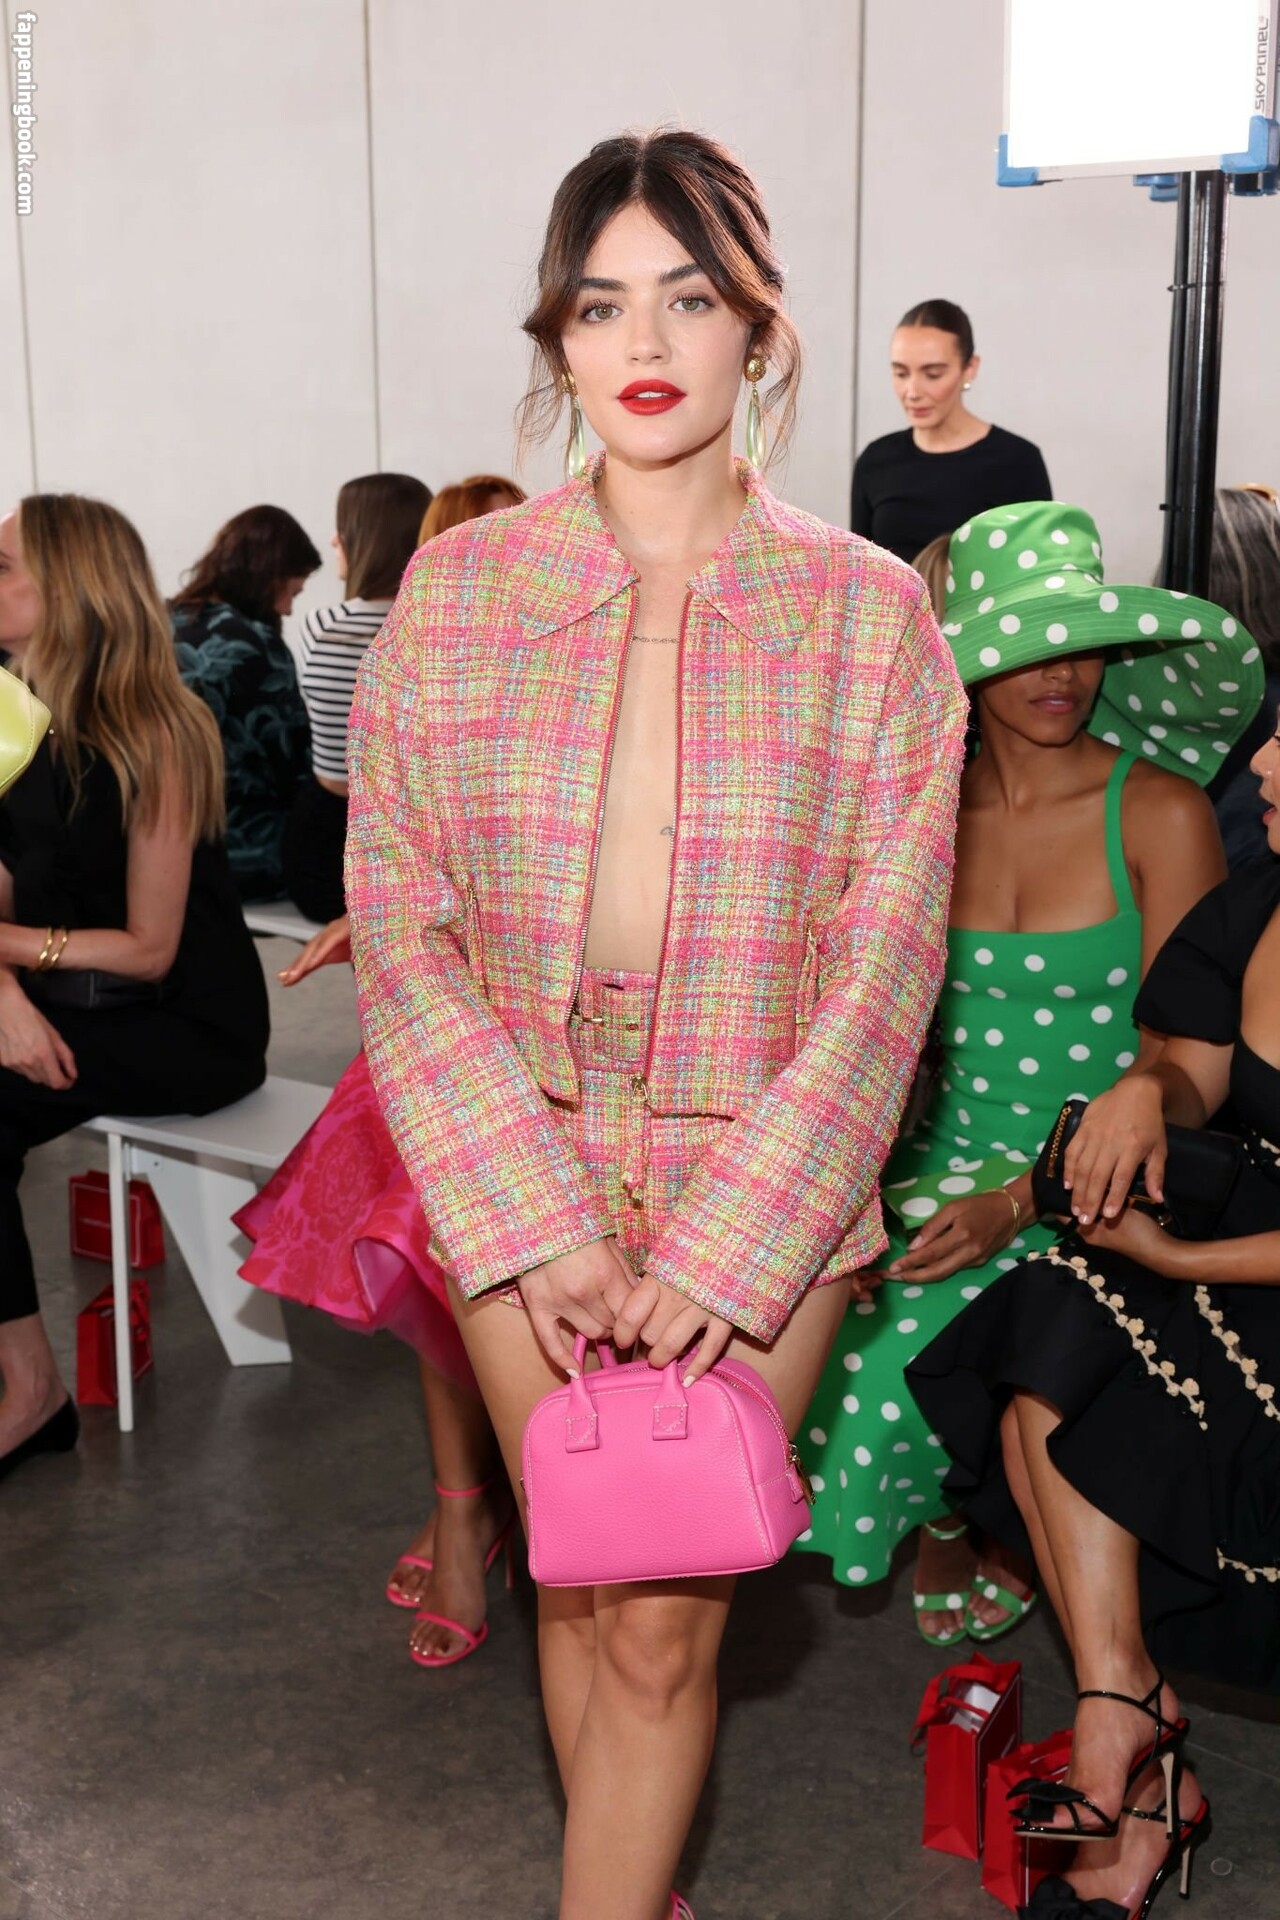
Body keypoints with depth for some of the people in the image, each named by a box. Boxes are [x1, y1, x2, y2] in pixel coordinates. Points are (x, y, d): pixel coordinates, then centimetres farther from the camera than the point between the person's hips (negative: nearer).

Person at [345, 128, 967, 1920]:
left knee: (662, 1620, 1)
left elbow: (885, 958, -4)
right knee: (580, 1589, 12)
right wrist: (537, 1221, -11)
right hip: (520, 1167, 1)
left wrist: (719, 1246, -12)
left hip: (766, 1180, -1)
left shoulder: (867, 610, -1)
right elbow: (401, 924, -2)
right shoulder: (454, 590, 1)